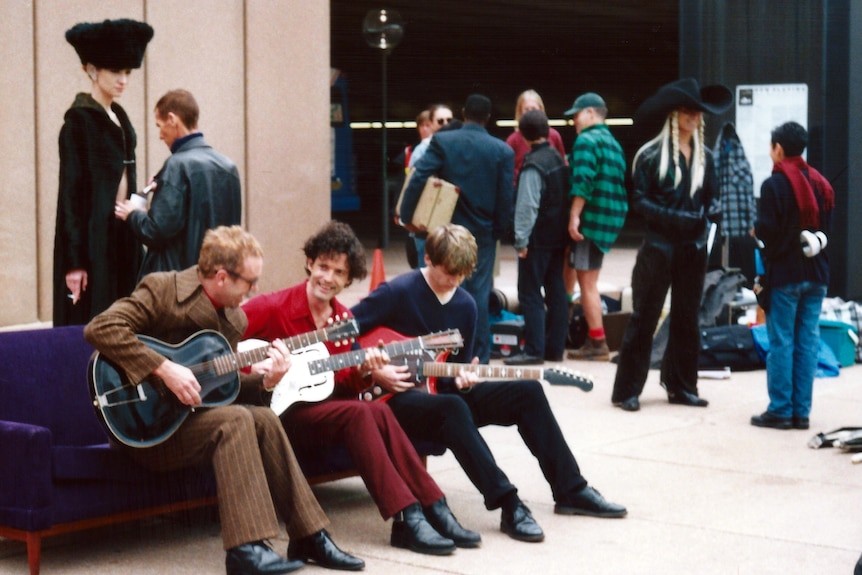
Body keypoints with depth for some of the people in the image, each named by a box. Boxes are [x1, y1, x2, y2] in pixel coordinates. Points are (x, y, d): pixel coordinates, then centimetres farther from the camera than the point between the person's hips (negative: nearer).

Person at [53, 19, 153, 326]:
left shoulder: (119, 117, 13)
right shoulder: (79, 121, -11)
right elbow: (70, 190, -14)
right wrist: (74, 261, -18)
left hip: (122, 235, 8)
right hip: (93, 237, -8)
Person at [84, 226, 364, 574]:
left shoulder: (234, 318, 7)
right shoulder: (162, 289, -15)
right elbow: (100, 329, -27)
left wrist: (264, 379, -8)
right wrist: (164, 369, -31)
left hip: (190, 415, 7)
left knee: (263, 419, -13)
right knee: (236, 420, -26)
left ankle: (308, 537, -7)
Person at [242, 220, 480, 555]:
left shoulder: (343, 319, 10)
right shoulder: (273, 308, -10)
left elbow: (342, 385, 11)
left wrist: (362, 371, -10)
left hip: (321, 406, 6)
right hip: (279, 412, -6)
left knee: (378, 412, -21)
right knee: (357, 413, -27)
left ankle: (433, 510, -18)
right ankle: (407, 520, -28)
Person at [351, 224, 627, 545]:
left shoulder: (466, 305, 8)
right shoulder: (397, 293, -12)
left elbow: (459, 365, 13)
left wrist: (463, 378, -9)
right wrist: (373, 369, -20)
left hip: (440, 391, 7)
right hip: (396, 398, -7)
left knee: (527, 392, -7)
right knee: (452, 408, -40)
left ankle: (571, 491, -3)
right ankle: (508, 506, -38)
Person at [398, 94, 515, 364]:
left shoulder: (442, 141, -6)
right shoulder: (503, 151, -4)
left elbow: (418, 178, -15)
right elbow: (506, 197, -4)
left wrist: (407, 216, -8)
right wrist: (499, 230, 7)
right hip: (483, 232, 0)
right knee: (479, 292, 5)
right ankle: (479, 358, 6)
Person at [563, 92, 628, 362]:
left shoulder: (587, 140, -10)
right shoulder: (613, 142, 19)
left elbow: (583, 182, -21)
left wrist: (574, 216, -23)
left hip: (592, 219, -9)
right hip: (611, 218, 9)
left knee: (587, 282, -4)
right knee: (588, 281, 15)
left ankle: (598, 343, -3)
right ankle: (594, 338, 17)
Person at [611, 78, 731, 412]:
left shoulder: (704, 156, 10)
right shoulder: (651, 155, -7)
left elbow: (711, 197, 14)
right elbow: (638, 200, -8)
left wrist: (713, 211, -8)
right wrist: (672, 217, -19)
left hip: (693, 248, 5)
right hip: (659, 246, -5)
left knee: (687, 318, 11)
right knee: (644, 318, -2)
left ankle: (681, 387, 22)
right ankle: (627, 390, 3)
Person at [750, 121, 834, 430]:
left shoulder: (774, 184, -12)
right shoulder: (820, 183, 9)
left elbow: (765, 230, -16)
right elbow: (828, 228, 13)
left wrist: (755, 229, 4)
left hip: (784, 275, -6)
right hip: (816, 274, 6)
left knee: (781, 342, 0)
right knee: (808, 341, 7)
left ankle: (780, 410, 1)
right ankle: (801, 411, 9)